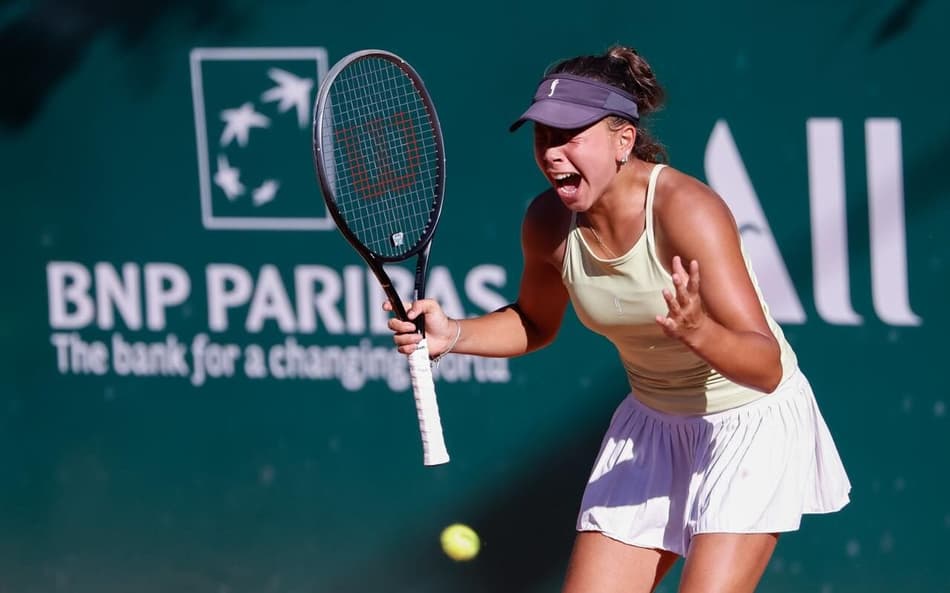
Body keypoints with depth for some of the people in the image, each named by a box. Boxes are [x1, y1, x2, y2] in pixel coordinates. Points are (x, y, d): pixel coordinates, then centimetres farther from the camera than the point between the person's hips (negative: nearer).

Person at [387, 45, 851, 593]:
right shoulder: (550, 222, -11)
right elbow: (535, 323, 12)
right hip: (653, 424, 6)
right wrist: (453, 335, -7)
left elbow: (767, 367, -32)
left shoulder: (684, 209, -29)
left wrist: (698, 331, -51)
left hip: (751, 421, -6)